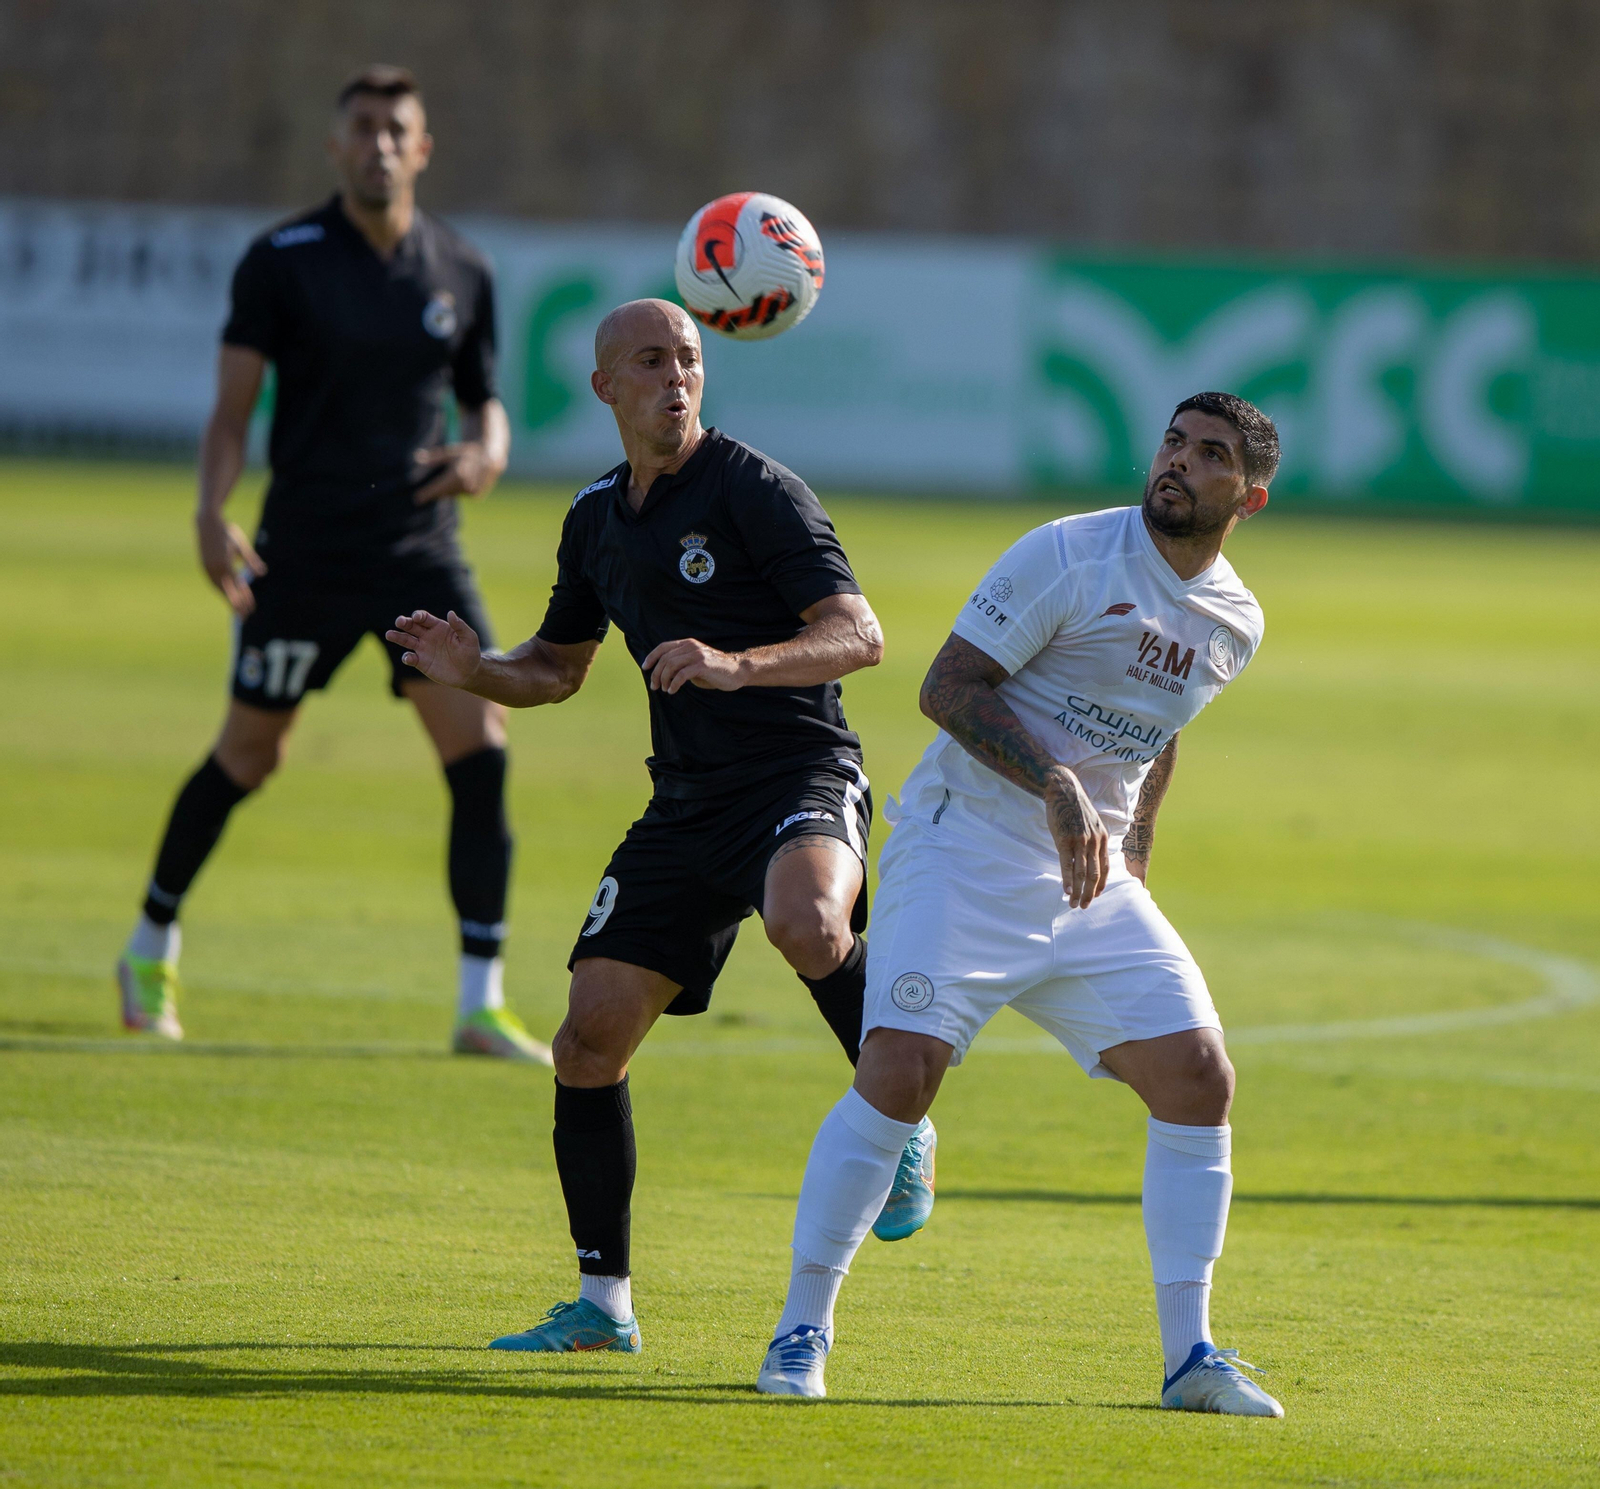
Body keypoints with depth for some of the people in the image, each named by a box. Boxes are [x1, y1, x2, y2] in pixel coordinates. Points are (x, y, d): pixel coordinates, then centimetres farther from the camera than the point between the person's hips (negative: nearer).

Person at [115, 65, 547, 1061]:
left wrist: (487, 453, -7)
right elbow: (234, 407, -5)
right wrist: (212, 512, -20)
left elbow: (485, 399, 16)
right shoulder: (282, 261, -4)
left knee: (482, 752, -11)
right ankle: (152, 949, 30)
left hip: (421, 552, 3)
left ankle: (482, 1006, -8)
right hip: (305, 556, -2)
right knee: (247, 758, 6)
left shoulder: (463, 273, 6)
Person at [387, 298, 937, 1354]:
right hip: (686, 808, 6)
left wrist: (738, 664, -32)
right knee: (591, 1038, -2)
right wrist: (473, 669, 3)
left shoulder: (757, 491, -9)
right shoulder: (597, 518, 13)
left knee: (807, 926, -40)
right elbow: (557, 670, 25)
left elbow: (860, 636, -15)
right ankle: (603, 1303, 10)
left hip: (803, 776, -6)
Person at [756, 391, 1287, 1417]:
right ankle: (802, 1332, -6)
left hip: (1093, 878, 6)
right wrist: (1057, 785, -27)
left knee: (1199, 1077, -5)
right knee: (901, 1069, -19)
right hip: (968, 851, -6)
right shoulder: (1068, 556, -12)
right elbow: (950, 685, -16)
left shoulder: (1236, 622, 9)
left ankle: (1190, 1357, 3)